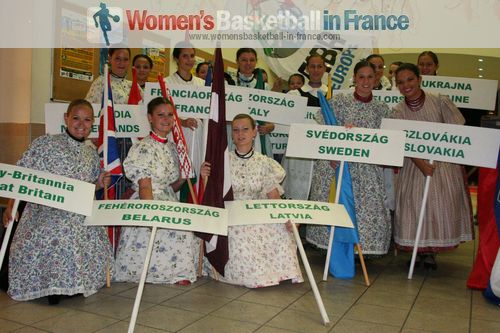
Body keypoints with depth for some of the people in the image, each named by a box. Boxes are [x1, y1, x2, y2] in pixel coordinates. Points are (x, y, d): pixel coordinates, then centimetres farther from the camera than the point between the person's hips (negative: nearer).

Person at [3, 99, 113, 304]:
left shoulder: (91, 152, 15)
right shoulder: (46, 144, -1)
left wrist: (99, 184, 1)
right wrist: (10, 206, -16)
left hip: (81, 216, 5)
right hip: (47, 213, -4)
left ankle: (71, 285, 10)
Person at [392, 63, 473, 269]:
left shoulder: (440, 101, -3)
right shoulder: (398, 111, 0)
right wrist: (421, 163, -22)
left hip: (444, 162, -1)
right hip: (415, 163, 1)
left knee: (442, 205, -1)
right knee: (414, 205, 0)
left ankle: (431, 252, 16)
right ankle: (418, 250, 18)